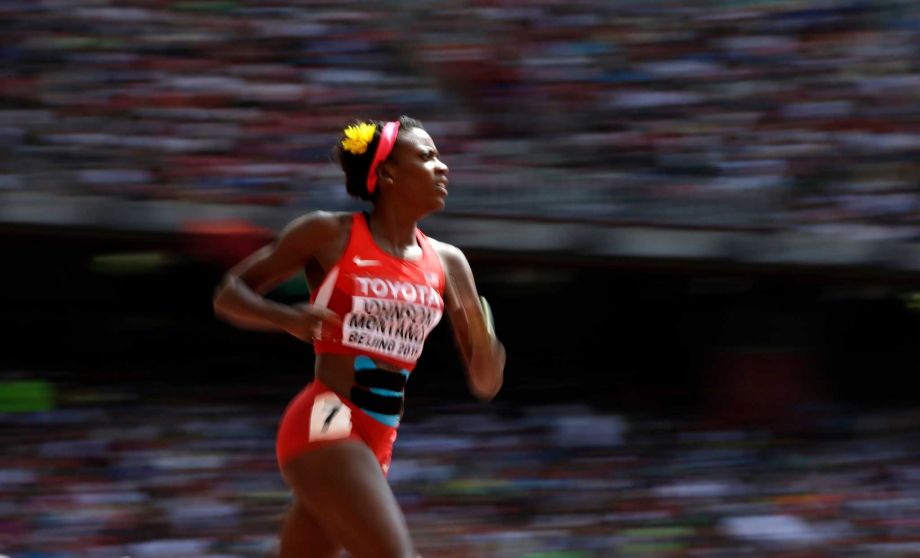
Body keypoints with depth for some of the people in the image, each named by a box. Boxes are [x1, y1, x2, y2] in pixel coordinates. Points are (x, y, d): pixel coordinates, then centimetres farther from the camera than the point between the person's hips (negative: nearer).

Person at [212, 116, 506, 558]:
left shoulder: (447, 263, 10)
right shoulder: (329, 235, -2)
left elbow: (485, 385, 10)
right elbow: (229, 294, 2)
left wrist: (483, 340, -13)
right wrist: (289, 318, -18)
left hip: (377, 443, 7)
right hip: (324, 423, -7)